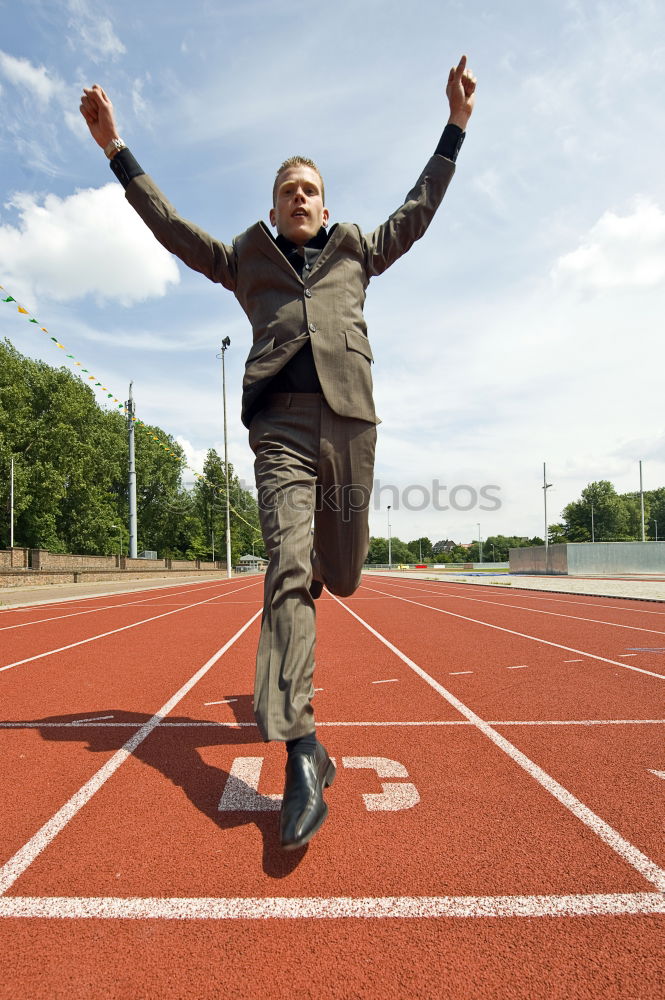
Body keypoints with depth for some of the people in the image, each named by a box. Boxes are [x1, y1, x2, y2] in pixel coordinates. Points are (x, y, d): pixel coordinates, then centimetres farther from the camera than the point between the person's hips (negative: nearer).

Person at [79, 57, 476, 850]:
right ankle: (301, 753, -17)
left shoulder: (356, 252, 24)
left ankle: (320, 569, 46)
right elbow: (173, 229, 25)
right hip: (280, 427, -1)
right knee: (287, 571, -16)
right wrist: (116, 150, 25)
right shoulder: (247, 260, 22)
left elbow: (418, 211, 30)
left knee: (341, 573, 5)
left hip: (349, 422, 2)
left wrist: (455, 125, 32)